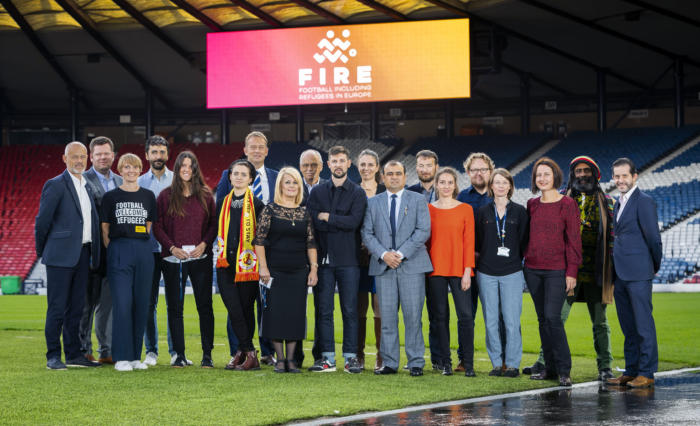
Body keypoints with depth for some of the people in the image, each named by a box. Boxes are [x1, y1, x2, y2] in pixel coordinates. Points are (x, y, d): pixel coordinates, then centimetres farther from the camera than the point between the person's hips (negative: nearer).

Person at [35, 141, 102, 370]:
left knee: (76, 308, 11)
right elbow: (42, 220, -5)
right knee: (57, 308, -3)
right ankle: (53, 357, 1)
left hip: (83, 255, 7)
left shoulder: (87, 186, 16)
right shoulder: (55, 185, -7)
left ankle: (74, 354, 17)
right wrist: (42, 251, 2)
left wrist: (92, 254, 16)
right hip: (61, 255, -7)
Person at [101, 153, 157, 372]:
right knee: (122, 304, -10)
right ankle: (121, 357, -8)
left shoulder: (148, 196, 12)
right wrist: (114, 251, -3)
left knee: (141, 304, 3)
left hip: (143, 251, 3)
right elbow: (104, 228, 5)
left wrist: (141, 246, 6)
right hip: (119, 251, -3)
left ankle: (135, 356, 10)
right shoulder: (111, 196, 4)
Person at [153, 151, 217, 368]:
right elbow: (157, 227, 4)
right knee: (175, 307, 1)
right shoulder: (166, 196, 6)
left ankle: (207, 354, 3)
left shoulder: (205, 195, 8)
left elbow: (214, 224, 8)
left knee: (204, 306, -2)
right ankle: (180, 354, 8)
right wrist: (172, 247, -8)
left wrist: (204, 244, -8)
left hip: (200, 258, 0)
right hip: (173, 259, 0)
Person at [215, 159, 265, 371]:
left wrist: (260, 262, -4)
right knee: (233, 310, -6)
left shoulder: (256, 204, 0)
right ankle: (250, 353, -3)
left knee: (246, 309, 2)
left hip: (247, 264, -3)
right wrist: (220, 255, 14)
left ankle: (243, 352, 9)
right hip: (226, 264, 3)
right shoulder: (224, 203, 13)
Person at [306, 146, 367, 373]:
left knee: (350, 310, 0)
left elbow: (355, 221, -11)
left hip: (348, 259, -2)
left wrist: (327, 217, -6)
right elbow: (312, 222, -3)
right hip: (324, 258, 2)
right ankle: (327, 358, 7)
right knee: (324, 310, 2)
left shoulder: (357, 193, 4)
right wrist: (342, 223, -10)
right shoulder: (318, 192, 10)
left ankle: (351, 357, 5)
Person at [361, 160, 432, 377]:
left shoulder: (417, 200, 7)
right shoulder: (373, 202, 13)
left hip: (412, 264, -2)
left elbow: (423, 231, -3)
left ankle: (416, 362, 2)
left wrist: (401, 253, -11)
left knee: (413, 315, -4)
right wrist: (383, 254, -9)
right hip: (383, 266, 2)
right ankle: (389, 363, 6)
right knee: (387, 316, 1)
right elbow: (367, 233, 7)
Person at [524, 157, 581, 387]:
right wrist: (523, 259, 7)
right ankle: (550, 368, 12)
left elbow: (573, 239, -6)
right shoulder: (532, 205, 10)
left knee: (552, 317, -14)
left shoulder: (567, 204, -4)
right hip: (532, 269, 5)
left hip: (556, 270, -5)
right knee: (543, 319, 7)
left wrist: (572, 272, -11)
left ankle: (563, 370, -9)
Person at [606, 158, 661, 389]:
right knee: (628, 326, 11)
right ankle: (631, 372, 16)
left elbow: (653, 237, -9)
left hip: (638, 274, -9)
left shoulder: (644, 201, -9)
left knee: (643, 324, -6)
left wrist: (656, 266, 1)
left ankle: (647, 373, -3)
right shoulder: (619, 204, 19)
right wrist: (615, 274, 17)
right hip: (620, 274, 9)